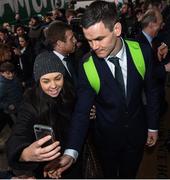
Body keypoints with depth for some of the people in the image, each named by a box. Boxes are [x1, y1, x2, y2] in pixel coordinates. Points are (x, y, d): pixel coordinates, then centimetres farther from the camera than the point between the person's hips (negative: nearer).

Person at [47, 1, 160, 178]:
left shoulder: (142, 52, -19)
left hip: (137, 132, 1)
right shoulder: (87, 65, -22)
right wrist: (71, 152, -31)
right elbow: (81, 111, -20)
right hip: (106, 135, -1)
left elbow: (151, 91, -4)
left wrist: (152, 126, 4)